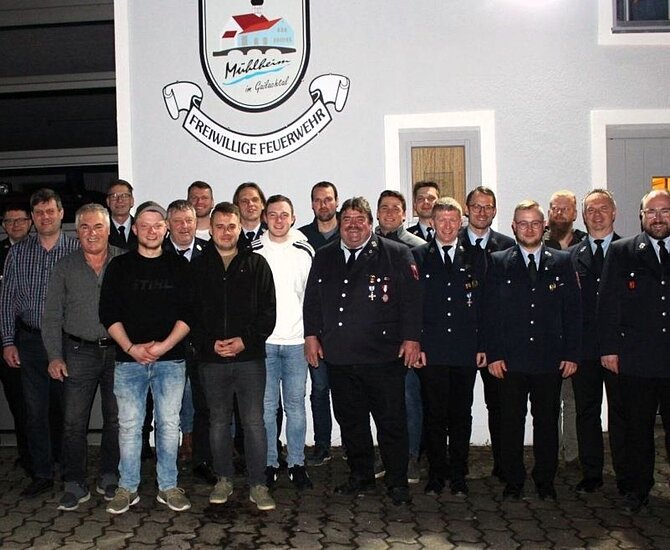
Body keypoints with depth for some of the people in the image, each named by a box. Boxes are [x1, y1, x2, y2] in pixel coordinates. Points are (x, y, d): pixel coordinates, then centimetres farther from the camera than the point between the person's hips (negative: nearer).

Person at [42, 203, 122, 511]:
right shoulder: (65, 267, 5)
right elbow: (52, 316, 5)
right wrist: (55, 356, -3)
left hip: (118, 350, 0)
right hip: (78, 352, 0)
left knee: (115, 419, 9)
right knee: (73, 422, 0)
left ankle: (109, 479, 24)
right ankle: (75, 485, 12)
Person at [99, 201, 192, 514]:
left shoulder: (179, 266, 7)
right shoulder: (119, 266, 7)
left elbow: (188, 313, 1)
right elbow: (108, 314, 2)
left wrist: (165, 345, -11)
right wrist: (131, 348, -10)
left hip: (171, 359, 0)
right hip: (129, 359, 0)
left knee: (169, 424, 4)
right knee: (129, 425, 3)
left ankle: (168, 487, 15)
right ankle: (127, 488, 15)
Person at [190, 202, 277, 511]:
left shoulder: (256, 264, 5)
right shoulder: (198, 267, 7)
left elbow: (268, 310, 1)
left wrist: (246, 340, -10)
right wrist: (209, 343, -9)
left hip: (250, 357, -1)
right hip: (211, 359, 1)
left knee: (254, 421, -1)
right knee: (218, 421, 11)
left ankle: (258, 485, 8)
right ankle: (223, 480, 24)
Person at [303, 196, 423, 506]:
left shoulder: (396, 255, 0)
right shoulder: (324, 258, 13)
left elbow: (412, 300, -4)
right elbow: (311, 300, 17)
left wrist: (411, 338, -9)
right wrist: (311, 335, 9)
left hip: (383, 356, -4)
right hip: (339, 357, 4)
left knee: (391, 422, 3)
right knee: (350, 421, 14)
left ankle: (397, 482, 16)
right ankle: (361, 477, 29)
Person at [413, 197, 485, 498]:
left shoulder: (473, 258, 9)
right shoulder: (417, 256, 5)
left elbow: (482, 306, 8)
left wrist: (482, 346, 2)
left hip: (466, 353, 1)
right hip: (430, 351, -1)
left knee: (461, 416, 8)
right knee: (433, 415, 5)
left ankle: (458, 475, 19)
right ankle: (436, 473, 17)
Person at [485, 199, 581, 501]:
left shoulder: (562, 262, 7)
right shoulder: (498, 262, 4)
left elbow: (573, 310, 6)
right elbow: (490, 311, 1)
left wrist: (572, 354, -1)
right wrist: (493, 354, -6)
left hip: (550, 360, 1)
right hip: (511, 360, -1)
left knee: (547, 422, 9)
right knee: (510, 422, 6)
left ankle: (545, 482, 23)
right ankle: (513, 482, 19)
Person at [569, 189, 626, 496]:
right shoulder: (572, 256, 8)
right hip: (584, 349, 2)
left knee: (621, 413, 6)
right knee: (586, 413, 9)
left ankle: (625, 477, 18)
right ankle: (591, 474, 21)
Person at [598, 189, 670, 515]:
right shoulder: (621, 252, 5)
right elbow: (608, 302, 2)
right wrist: (609, 348, -3)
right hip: (636, 360, 0)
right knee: (637, 428, 9)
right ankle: (638, 490, 22)